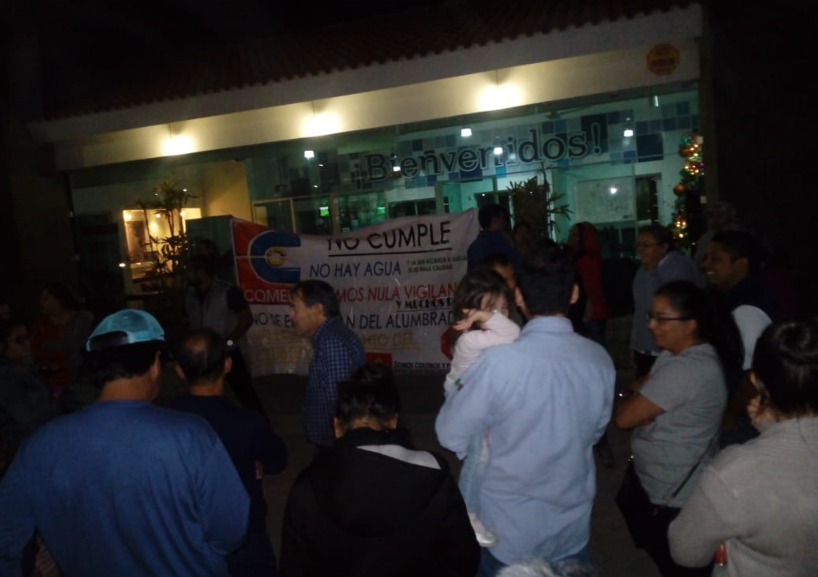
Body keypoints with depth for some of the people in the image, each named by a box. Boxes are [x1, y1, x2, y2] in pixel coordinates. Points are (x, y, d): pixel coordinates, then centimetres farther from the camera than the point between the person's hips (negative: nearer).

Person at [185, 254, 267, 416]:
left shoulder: (228, 291, -14)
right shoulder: (190, 295, 3)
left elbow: (247, 319, -12)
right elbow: (189, 323, 14)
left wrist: (228, 342, -17)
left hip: (228, 354, -6)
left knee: (245, 393, -2)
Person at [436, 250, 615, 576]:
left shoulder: (499, 361, -29)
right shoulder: (600, 360, -12)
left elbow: (450, 434, -17)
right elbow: (594, 431, 4)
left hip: (511, 532, -3)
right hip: (573, 528, 3)